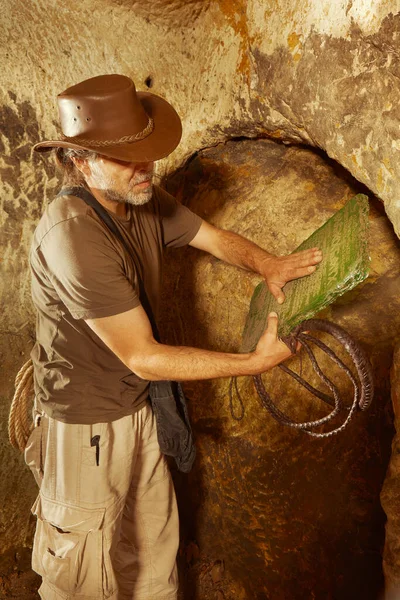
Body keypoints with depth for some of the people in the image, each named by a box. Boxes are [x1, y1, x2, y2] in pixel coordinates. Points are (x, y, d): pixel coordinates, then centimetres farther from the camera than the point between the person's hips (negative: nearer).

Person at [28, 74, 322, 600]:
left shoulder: (141, 199, -6)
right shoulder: (72, 239, -32)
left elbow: (213, 237, 6)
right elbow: (143, 357, -29)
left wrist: (267, 264, -16)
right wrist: (255, 362, -25)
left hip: (138, 405, 7)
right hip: (87, 426, -7)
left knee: (154, 544, 26)